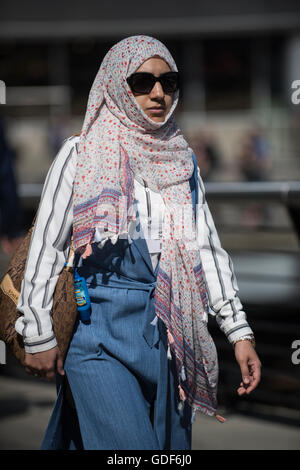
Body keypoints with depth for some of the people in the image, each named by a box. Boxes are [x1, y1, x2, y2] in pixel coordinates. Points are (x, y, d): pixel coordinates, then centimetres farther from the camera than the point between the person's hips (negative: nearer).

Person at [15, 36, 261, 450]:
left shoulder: (182, 162, 13)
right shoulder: (82, 154, 0)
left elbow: (207, 248, 12)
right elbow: (46, 248, -1)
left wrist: (239, 332, 5)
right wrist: (39, 336, -5)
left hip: (170, 334, 5)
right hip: (101, 329, -5)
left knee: (172, 443, 7)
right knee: (129, 446, -15)